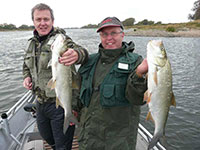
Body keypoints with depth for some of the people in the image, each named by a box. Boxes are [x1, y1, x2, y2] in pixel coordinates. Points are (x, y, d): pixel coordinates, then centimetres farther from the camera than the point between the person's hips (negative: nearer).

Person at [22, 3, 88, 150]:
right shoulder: (32, 43, 6)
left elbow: (81, 51, -35)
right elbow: (27, 65, 23)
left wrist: (77, 54, -59)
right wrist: (27, 77, 2)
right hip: (40, 103, 7)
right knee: (46, 137, 28)